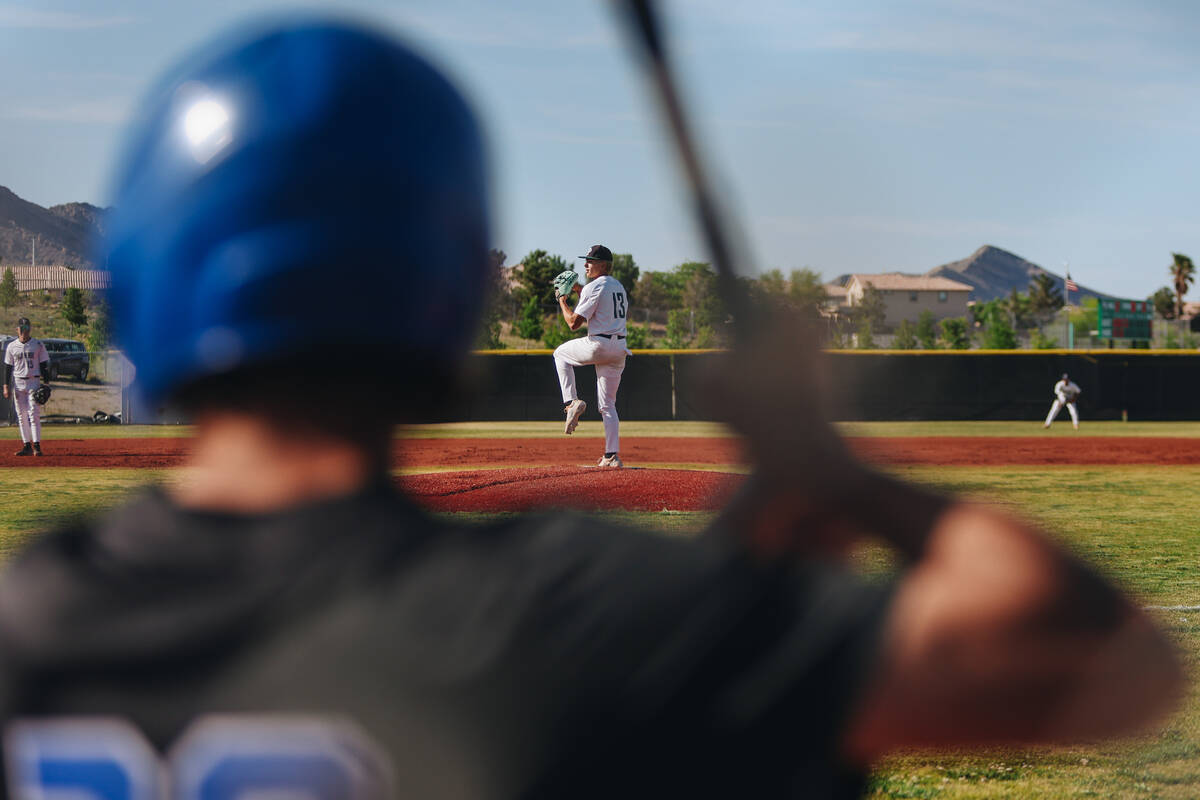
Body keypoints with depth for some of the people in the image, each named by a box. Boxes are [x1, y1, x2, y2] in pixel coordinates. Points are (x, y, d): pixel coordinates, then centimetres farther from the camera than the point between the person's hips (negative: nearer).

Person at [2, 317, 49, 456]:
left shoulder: (38, 345, 2)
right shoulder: (11, 347, 7)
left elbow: (44, 365, 4)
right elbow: (8, 367, 10)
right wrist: (6, 386, 3)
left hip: (34, 382, -3)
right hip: (17, 383, 3)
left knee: (34, 414, -10)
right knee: (21, 416, 3)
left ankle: (36, 445, -11)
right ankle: (27, 446, 7)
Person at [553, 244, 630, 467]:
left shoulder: (594, 288, -11)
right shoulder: (619, 287, 15)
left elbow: (574, 323, -13)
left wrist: (563, 301, 3)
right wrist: (580, 292, 25)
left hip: (598, 346, -7)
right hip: (619, 348, 7)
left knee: (560, 353, 23)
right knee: (608, 404, 11)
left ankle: (571, 401, 8)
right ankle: (612, 455, 2)